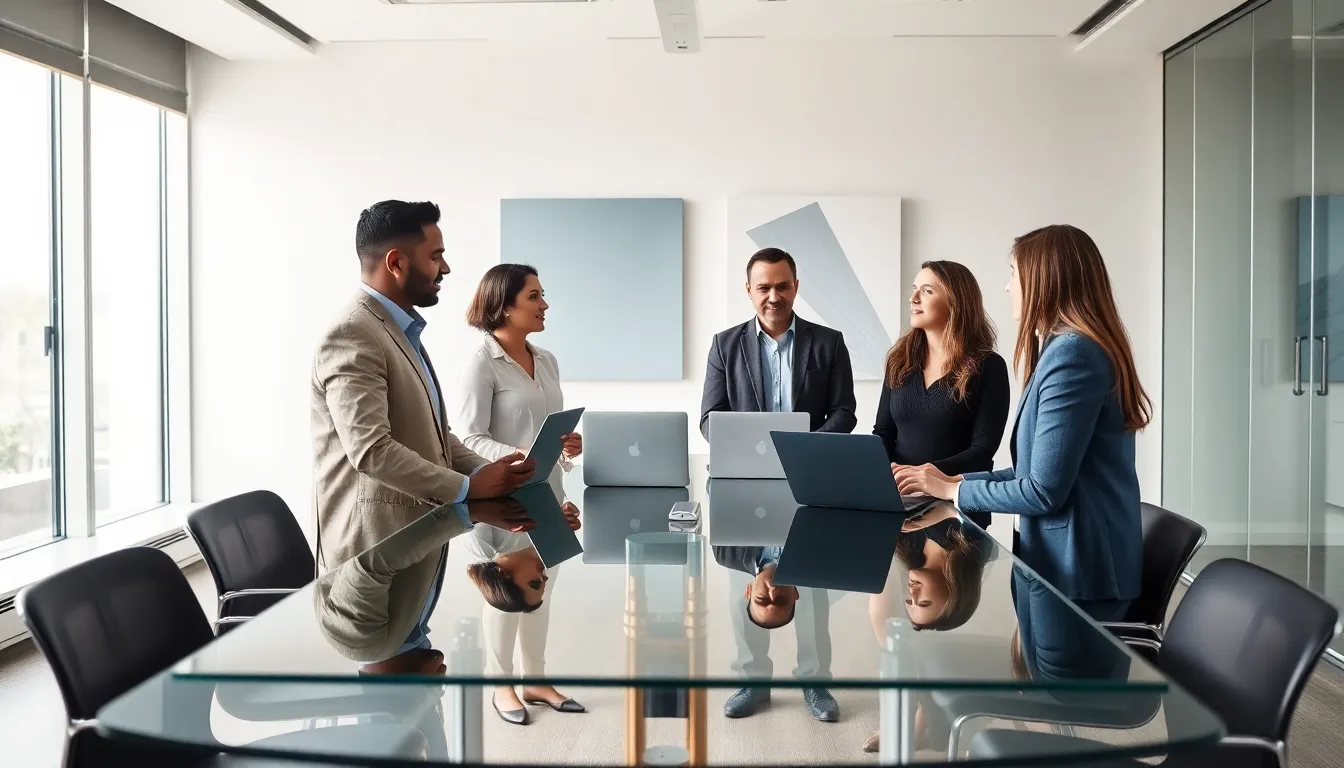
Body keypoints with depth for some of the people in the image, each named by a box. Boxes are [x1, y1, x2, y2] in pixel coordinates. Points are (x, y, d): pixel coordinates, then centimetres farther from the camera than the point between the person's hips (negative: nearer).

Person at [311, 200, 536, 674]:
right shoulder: (352, 335, -16)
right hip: (376, 550, -10)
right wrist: (467, 488, -19)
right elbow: (371, 449, -25)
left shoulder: (402, 332, 17)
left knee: (410, 661, 14)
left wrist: (487, 474, 3)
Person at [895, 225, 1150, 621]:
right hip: (1073, 559, 10)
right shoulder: (1069, 348, 14)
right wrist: (956, 479, 9)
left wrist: (952, 490, -9)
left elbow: (1044, 491, -21)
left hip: (1079, 569, -10)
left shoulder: (1072, 353, -20)